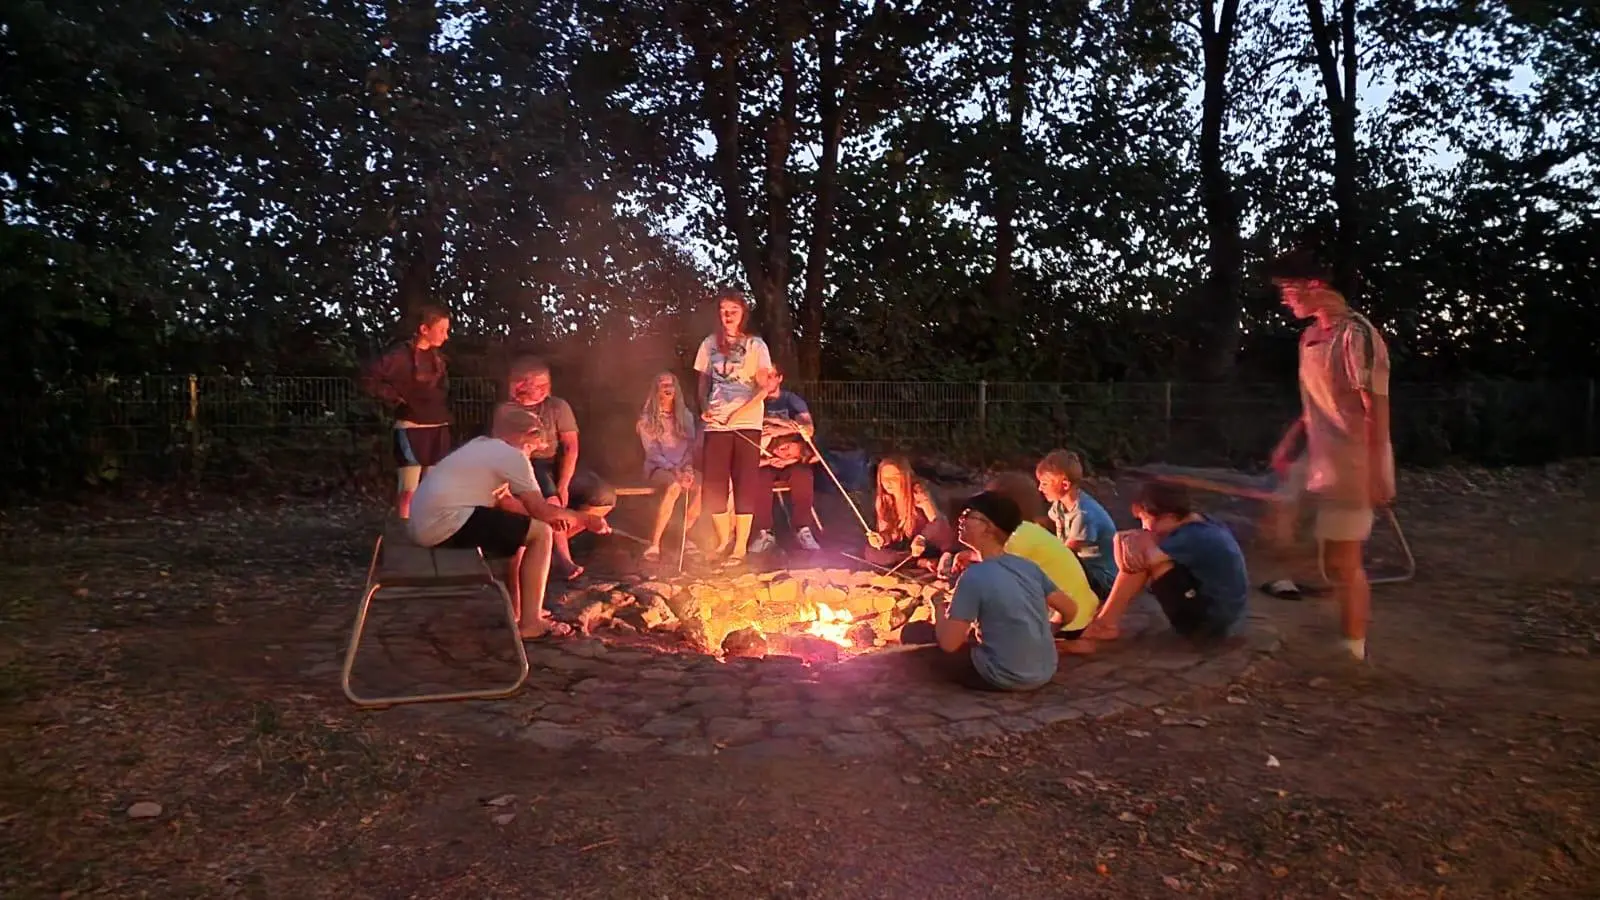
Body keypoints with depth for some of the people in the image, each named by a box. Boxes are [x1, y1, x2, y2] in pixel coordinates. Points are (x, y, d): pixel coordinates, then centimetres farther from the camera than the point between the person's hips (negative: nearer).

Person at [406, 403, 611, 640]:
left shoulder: (482, 446, 22)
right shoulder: (511, 454, -7)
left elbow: (504, 499, 25)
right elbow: (540, 510, -8)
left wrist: (551, 516, 13)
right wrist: (585, 519, 5)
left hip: (424, 523, 10)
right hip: (447, 523, -10)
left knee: (517, 530, 27)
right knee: (541, 533, -5)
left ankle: (514, 611, 33)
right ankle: (530, 622, -3)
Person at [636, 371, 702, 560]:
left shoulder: (686, 416, 13)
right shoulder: (647, 419, 2)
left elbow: (692, 447, 8)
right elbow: (652, 451, -5)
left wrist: (688, 468, -12)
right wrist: (673, 469, -20)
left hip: (683, 467, 4)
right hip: (657, 468, -3)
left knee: (702, 486, -31)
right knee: (674, 486, -38)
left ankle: (685, 536, -14)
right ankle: (654, 543, -36)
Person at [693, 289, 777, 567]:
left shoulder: (756, 345, 2)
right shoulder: (709, 344, 10)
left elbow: (763, 386, -5)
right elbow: (703, 383, 14)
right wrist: (705, 407, -3)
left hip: (747, 424, -2)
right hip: (716, 424, 3)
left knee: (745, 485, -2)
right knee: (714, 484, 1)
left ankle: (740, 547, 3)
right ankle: (723, 540, 19)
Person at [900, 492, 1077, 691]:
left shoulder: (975, 576, -19)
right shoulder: (1028, 566, -1)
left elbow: (949, 643, -18)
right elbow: (1070, 611, 6)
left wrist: (939, 607, 0)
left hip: (1004, 678, -7)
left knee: (913, 632, 3)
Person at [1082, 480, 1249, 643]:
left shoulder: (1191, 538, -24)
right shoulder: (1200, 524, 4)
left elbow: (1130, 564, -30)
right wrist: (1129, 540, -20)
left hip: (1206, 620, -10)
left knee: (1145, 556, -16)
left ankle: (1106, 623, -7)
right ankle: (1109, 613, 7)